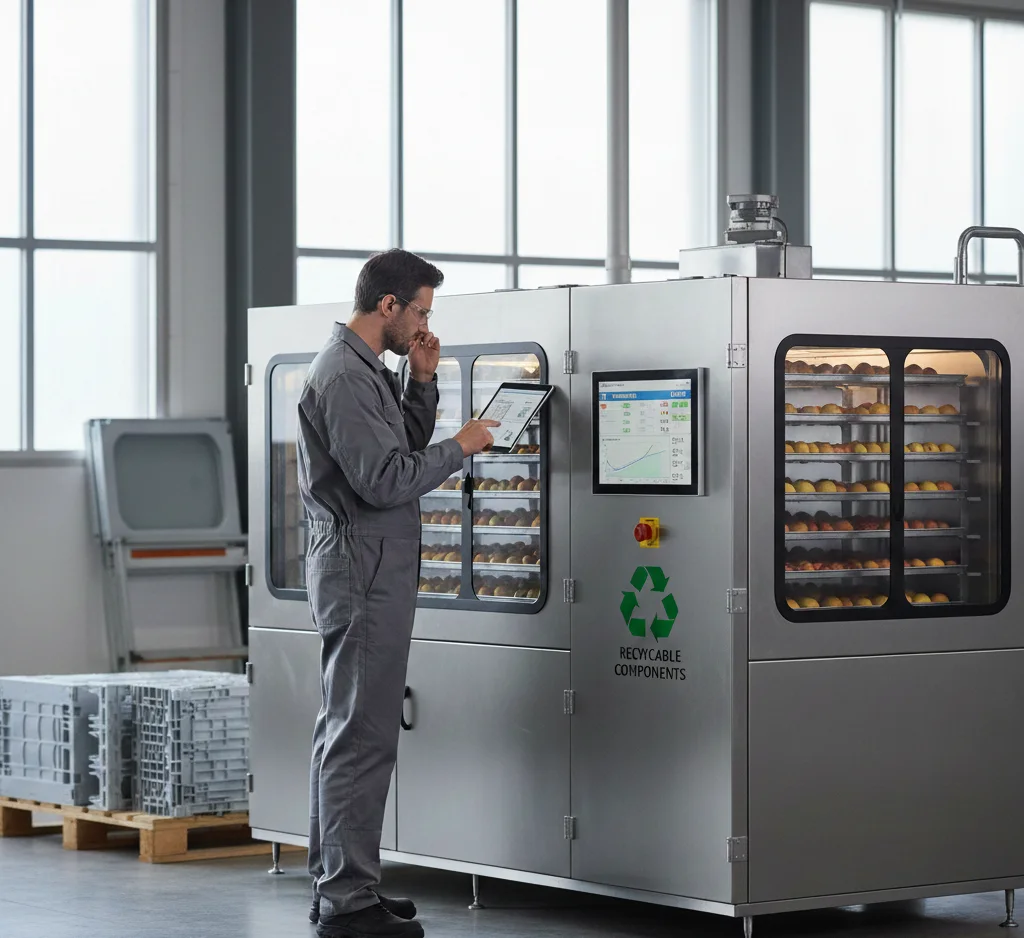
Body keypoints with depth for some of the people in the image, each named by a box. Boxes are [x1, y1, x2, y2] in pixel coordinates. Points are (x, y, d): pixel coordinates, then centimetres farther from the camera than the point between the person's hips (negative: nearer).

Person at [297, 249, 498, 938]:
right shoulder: (344, 376, -16)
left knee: (346, 727, 14)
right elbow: (382, 479, -22)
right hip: (363, 564, -11)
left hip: (369, 566, 11)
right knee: (364, 734, -10)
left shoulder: (364, 368, 16)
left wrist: (422, 382, 9)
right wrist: (462, 447, -11)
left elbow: (406, 447, 22)